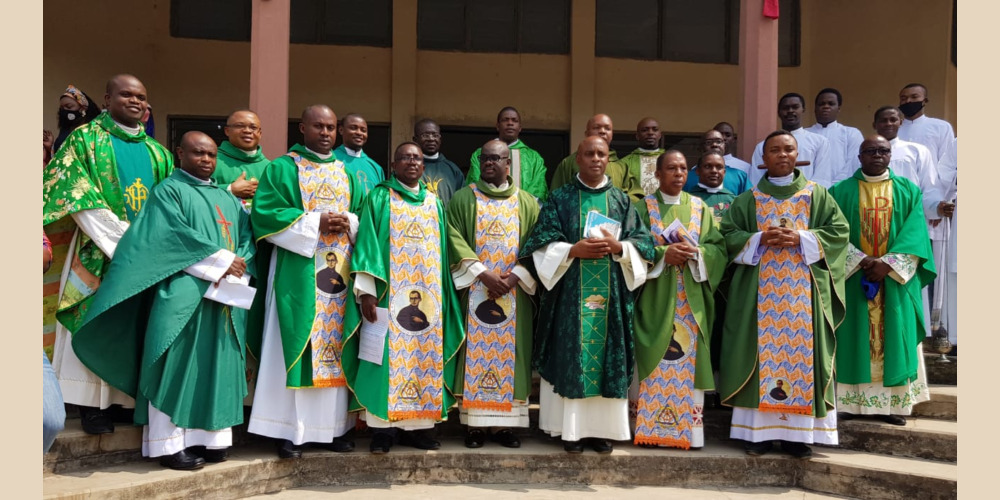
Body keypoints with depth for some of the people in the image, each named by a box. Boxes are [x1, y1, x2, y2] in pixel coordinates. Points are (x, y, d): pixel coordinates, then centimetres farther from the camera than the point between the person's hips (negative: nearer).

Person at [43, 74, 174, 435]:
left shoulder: (156, 152, 14)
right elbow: (78, 197, -8)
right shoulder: (85, 139, 1)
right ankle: (92, 403, 2)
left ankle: (130, 398, 13)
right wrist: (126, 239, -15)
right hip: (100, 251, -4)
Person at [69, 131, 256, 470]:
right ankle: (169, 443, -1)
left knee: (217, 366, 5)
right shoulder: (168, 191, 2)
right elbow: (177, 236, -12)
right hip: (182, 295, -6)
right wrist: (221, 261, -13)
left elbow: (247, 237, 11)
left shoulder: (227, 198, 21)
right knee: (177, 366, -6)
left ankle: (209, 437, 11)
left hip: (226, 298, 6)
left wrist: (236, 269, -8)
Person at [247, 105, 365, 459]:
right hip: (297, 272, -4)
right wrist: (316, 223, -15)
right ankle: (289, 430, 1)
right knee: (296, 344, -5)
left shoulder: (347, 174, 18)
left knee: (333, 344, 6)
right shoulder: (281, 169, 3)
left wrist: (349, 223, -7)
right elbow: (265, 213, -8)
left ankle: (331, 426, 13)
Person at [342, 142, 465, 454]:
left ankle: (416, 426, 10)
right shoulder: (379, 198, 4)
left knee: (425, 357, 3)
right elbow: (367, 243, -4)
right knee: (388, 358, -5)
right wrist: (367, 290, -14)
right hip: (389, 295, -4)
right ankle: (382, 426, 2)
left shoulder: (434, 203, 15)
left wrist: (444, 295, 8)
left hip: (428, 297, 4)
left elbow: (442, 251, 15)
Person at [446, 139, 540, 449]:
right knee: (475, 353, -2)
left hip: (514, 292, 1)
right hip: (475, 289, -1)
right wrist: (483, 273, -15)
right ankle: (474, 423, 4)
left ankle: (504, 422, 8)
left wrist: (515, 276, -11)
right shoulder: (463, 198, 6)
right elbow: (455, 238, -4)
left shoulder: (527, 202, 10)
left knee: (508, 353, 1)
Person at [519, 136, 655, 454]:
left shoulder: (622, 200, 11)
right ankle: (571, 428, 7)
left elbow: (643, 243, 6)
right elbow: (542, 244, -2)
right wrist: (573, 250, -17)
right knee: (571, 355, -2)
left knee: (607, 357, 3)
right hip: (570, 294, -2)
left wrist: (618, 248, -13)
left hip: (611, 295, 2)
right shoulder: (560, 199, 5)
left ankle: (602, 427, 12)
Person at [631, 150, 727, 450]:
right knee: (655, 360, -3)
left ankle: (688, 426, 8)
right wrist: (663, 253, -17)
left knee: (688, 359, 1)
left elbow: (719, 248, 4)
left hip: (690, 300, 2)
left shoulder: (700, 208, 11)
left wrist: (695, 252, -14)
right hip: (655, 298, -2)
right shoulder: (644, 207, 4)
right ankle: (650, 426, 4)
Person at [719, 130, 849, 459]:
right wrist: (760, 239, -12)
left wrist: (801, 240, -12)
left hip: (803, 289, 0)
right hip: (759, 289, 0)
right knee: (762, 351, -1)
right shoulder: (748, 199, 11)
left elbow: (839, 231, 3)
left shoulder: (817, 194, 10)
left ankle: (798, 432, 5)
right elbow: (728, 234, 4)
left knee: (801, 350, -2)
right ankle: (759, 429, 4)